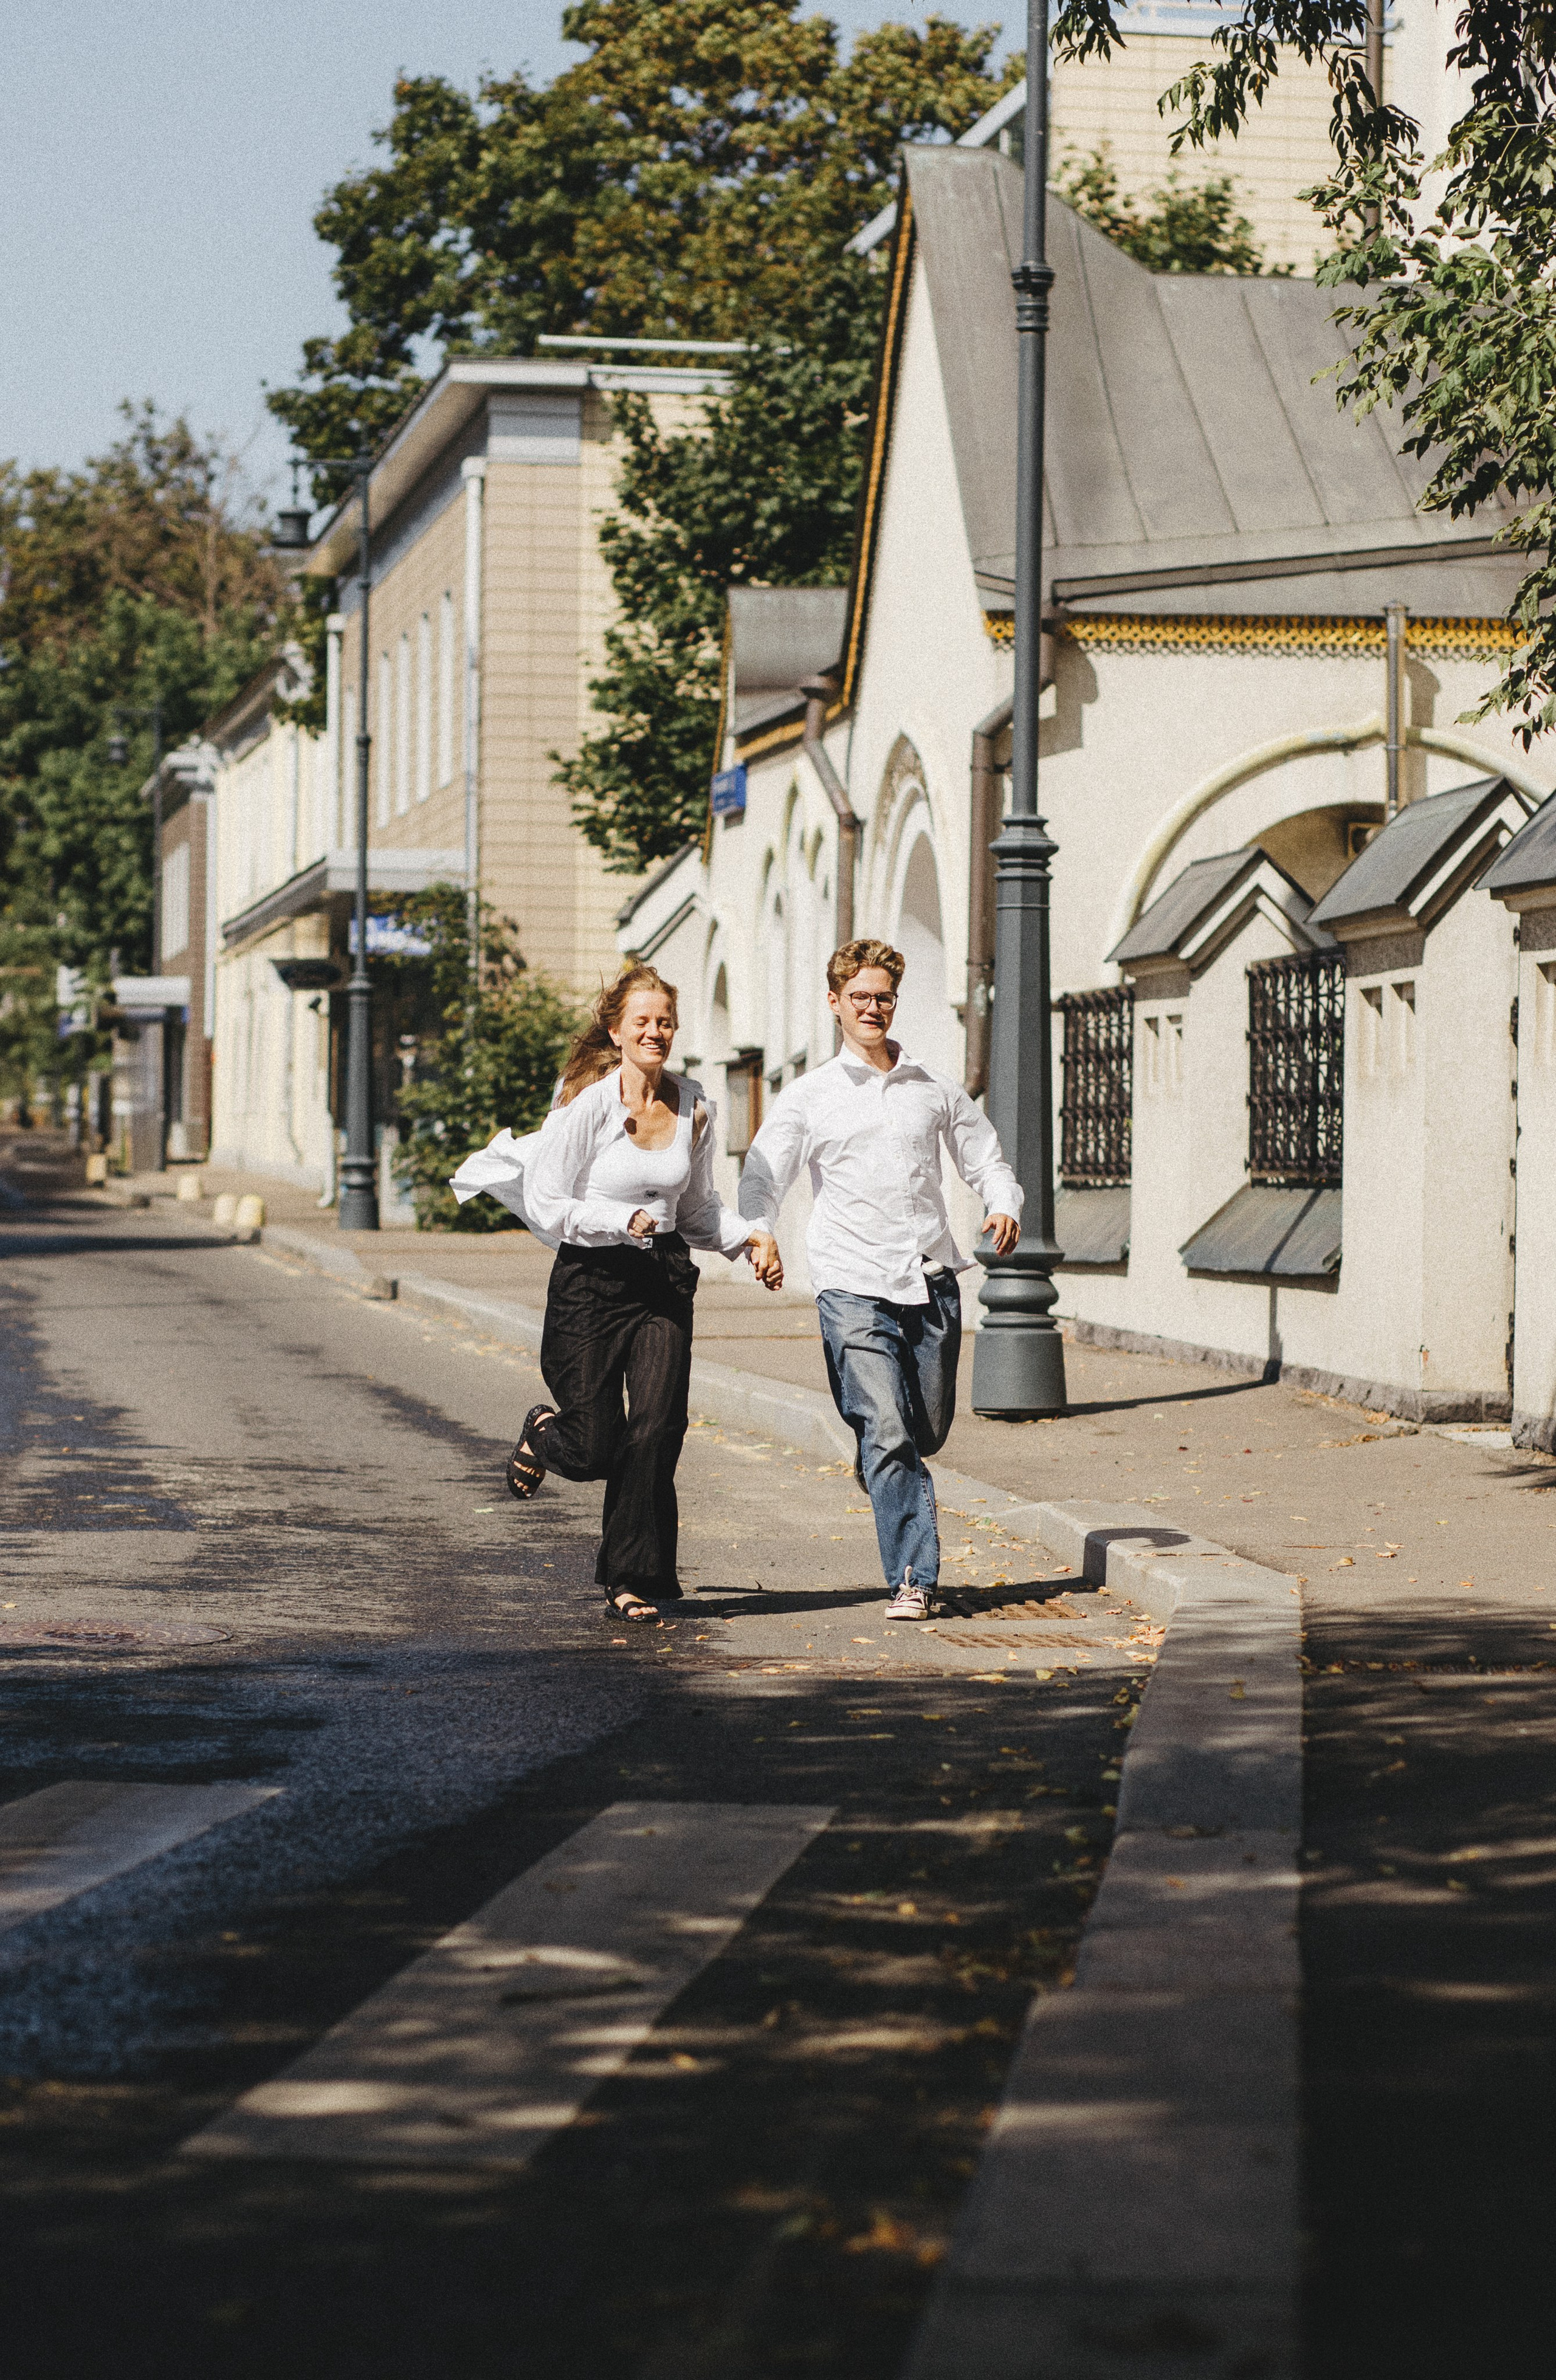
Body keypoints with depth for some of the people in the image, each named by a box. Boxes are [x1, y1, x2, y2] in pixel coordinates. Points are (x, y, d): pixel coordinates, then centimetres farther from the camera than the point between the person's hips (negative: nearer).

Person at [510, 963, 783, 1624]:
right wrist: (623, 1220, -19)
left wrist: (750, 1237, 2)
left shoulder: (693, 1107, 6)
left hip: (664, 1281, 4)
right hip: (590, 1280, -3)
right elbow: (544, 1204, -9)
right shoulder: (587, 1103, -9)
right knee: (593, 1451, -2)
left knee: (658, 1429, -11)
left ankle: (632, 1576, 4)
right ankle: (543, 1433, 36)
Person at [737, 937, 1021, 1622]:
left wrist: (1004, 1207, -2)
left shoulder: (935, 1091, 14)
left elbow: (986, 1160, 20)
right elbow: (760, 1180, 3)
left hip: (931, 1281, 3)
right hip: (854, 1287, -3)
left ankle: (877, 1465, 45)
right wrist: (758, 1235, -18)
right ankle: (912, 1579, -10)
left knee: (928, 1431, 10)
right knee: (888, 1434, -14)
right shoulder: (808, 1098, 7)